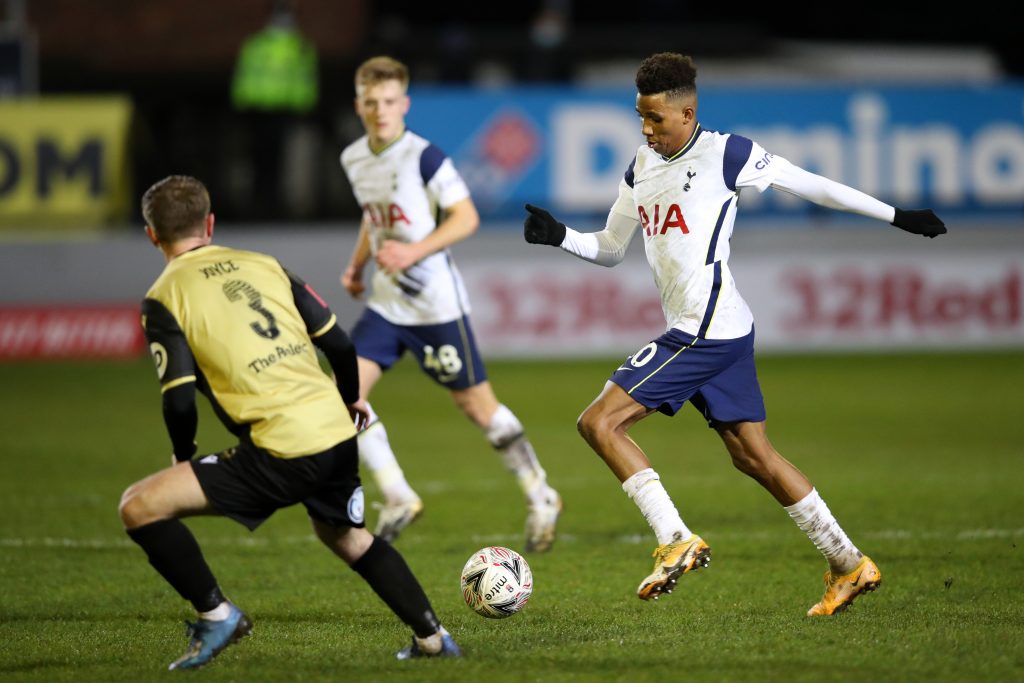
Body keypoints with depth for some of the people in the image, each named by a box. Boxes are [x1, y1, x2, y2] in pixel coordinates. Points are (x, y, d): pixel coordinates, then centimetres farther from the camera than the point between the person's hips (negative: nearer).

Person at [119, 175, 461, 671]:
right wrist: (350, 399, 34)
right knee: (347, 537, 34)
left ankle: (216, 614, 1)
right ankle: (432, 636, 36)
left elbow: (180, 400, -9)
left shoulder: (163, 299, -1)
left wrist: (182, 457, 11)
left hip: (280, 454, -6)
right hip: (338, 434, 7)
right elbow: (339, 343, 15)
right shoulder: (263, 265, 15)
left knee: (139, 507, -1)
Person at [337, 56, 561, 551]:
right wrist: (357, 266, 13)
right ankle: (397, 499, 0)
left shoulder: (423, 157, -15)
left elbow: (466, 217, -15)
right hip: (385, 303, 6)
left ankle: (541, 498, 20)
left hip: (435, 303, -6)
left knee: (476, 403, 2)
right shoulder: (354, 159, 6)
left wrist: (414, 252, -25)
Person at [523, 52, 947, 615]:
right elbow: (609, 250, 23)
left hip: (706, 331, -8)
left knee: (599, 422, -12)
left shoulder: (724, 155, -8)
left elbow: (808, 184, 0)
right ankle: (850, 566, 17)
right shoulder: (641, 169, 14)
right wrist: (558, 236, 4)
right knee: (753, 453, 11)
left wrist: (896, 216, 5)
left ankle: (676, 542, -10)